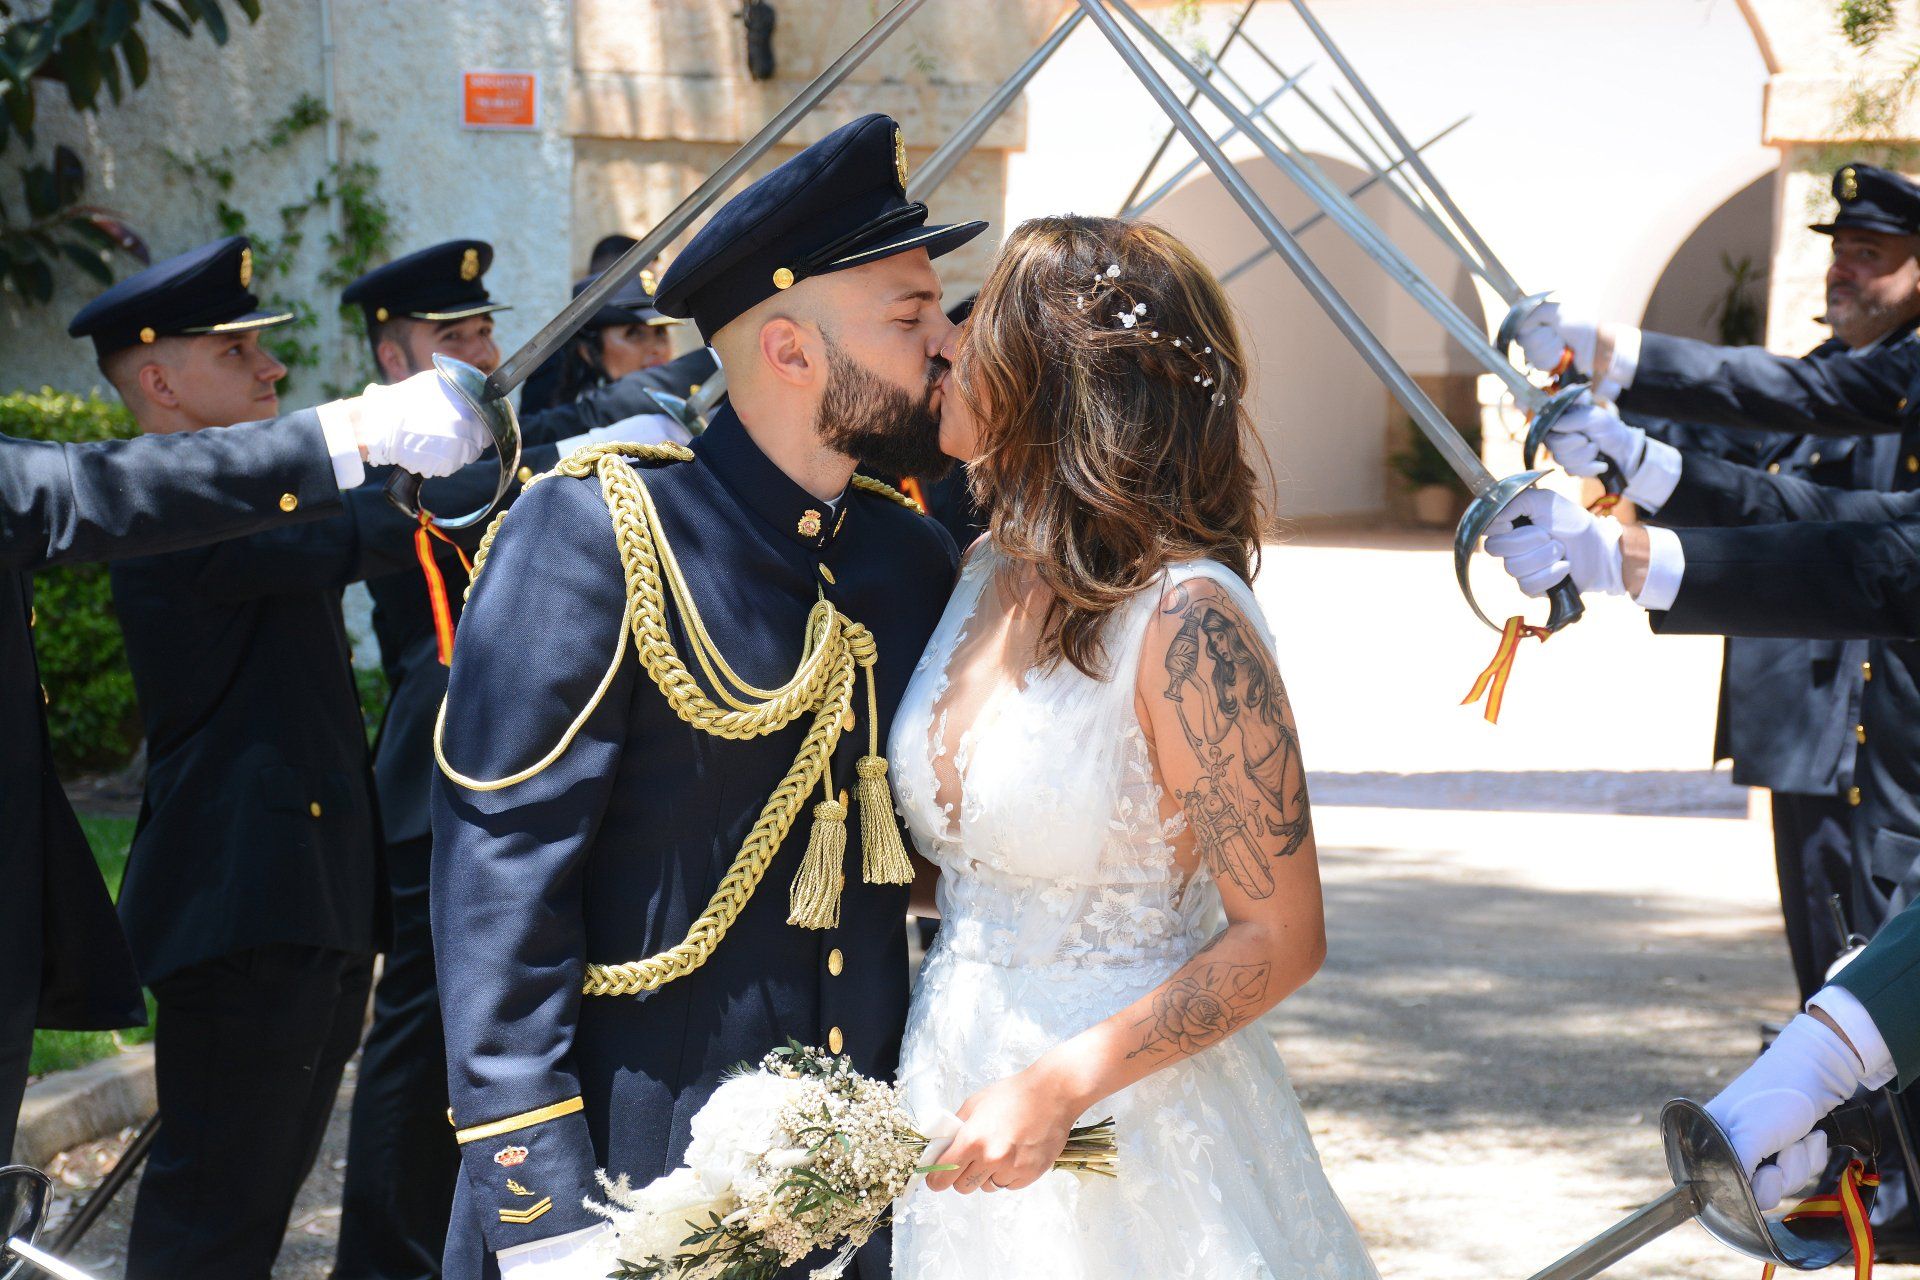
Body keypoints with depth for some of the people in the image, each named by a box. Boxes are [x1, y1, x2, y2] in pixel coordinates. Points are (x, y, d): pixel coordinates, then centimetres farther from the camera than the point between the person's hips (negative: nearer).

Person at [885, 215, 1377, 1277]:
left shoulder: (1182, 619, -19)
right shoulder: (989, 571, 3)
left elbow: (1281, 936, -17)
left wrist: (1060, 1086, -21)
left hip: (1124, 1108, -7)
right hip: (955, 1088, 7)